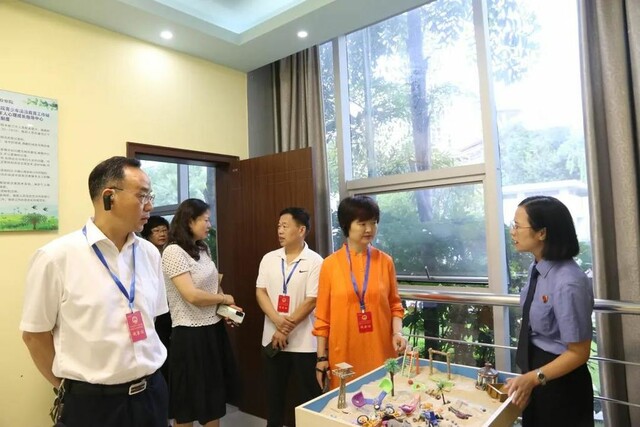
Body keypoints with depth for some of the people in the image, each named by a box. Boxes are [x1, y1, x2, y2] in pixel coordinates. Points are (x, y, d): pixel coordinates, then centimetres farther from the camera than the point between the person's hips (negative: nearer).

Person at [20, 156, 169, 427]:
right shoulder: (55, 257, -14)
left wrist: (145, 371, 11)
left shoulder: (150, 254, 0)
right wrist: (72, 388, 2)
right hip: (92, 403, -4)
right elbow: (34, 333, -6)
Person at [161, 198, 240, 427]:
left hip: (214, 328, 8)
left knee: (214, 392, 19)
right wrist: (224, 299, -9)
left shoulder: (203, 249, 8)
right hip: (191, 333, -8)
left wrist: (227, 306, 2)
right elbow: (192, 295, -24)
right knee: (188, 399, 10)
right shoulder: (174, 252, -17)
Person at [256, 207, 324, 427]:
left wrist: (286, 329, -11)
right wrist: (278, 321, -13)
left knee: (307, 395, 9)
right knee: (274, 392, 18)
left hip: (304, 342, -4)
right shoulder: (269, 259, 4)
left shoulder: (315, 261, -10)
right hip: (273, 338, 4)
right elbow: (260, 292, 1)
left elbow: (311, 301, -13)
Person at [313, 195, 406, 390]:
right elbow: (323, 316, 0)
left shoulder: (385, 261, 2)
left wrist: (397, 332, -7)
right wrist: (321, 357, 0)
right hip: (344, 355, -1)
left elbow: (394, 304, 10)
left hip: (381, 352, 2)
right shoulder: (330, 264, -3)